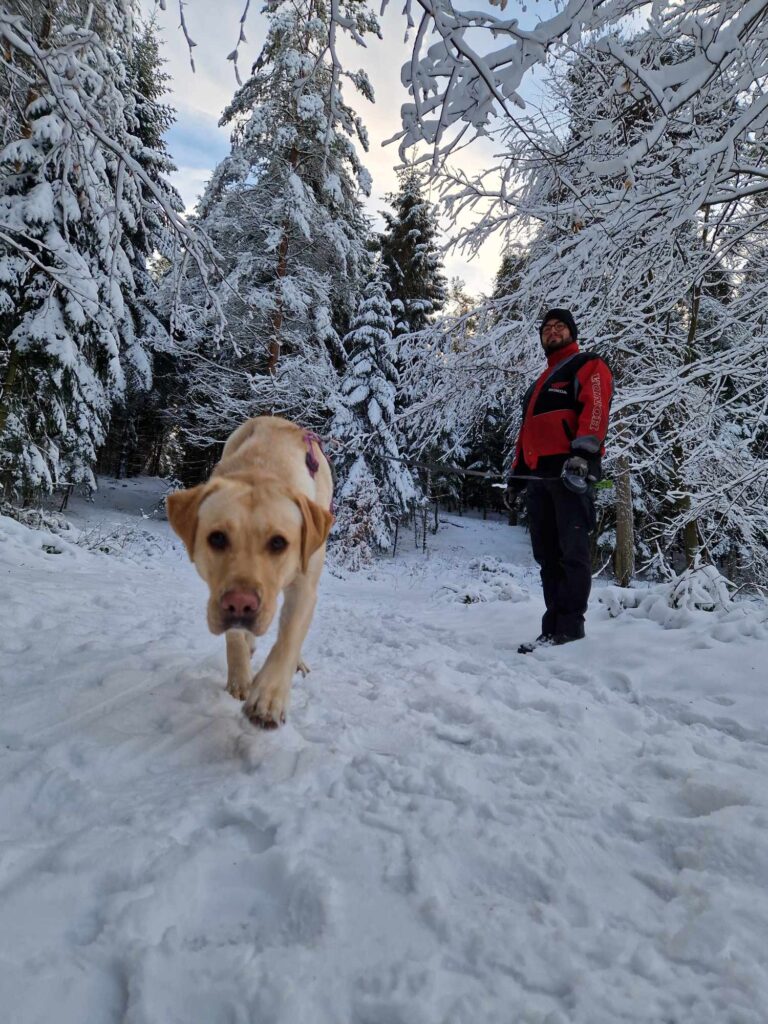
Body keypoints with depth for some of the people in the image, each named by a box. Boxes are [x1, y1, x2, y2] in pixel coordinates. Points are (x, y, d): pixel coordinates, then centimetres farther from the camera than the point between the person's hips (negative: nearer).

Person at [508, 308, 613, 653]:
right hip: (539, 474, 8)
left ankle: (570, 629, -8)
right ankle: (553, 627, 8)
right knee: (547, 554, 5)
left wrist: (582, 453, -25)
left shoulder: (588, 366, 6)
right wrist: (517, 472, 24)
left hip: (572, 472, -8)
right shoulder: (541, 383, 31)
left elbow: (595, 409, -10)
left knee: (573, 551, -9)